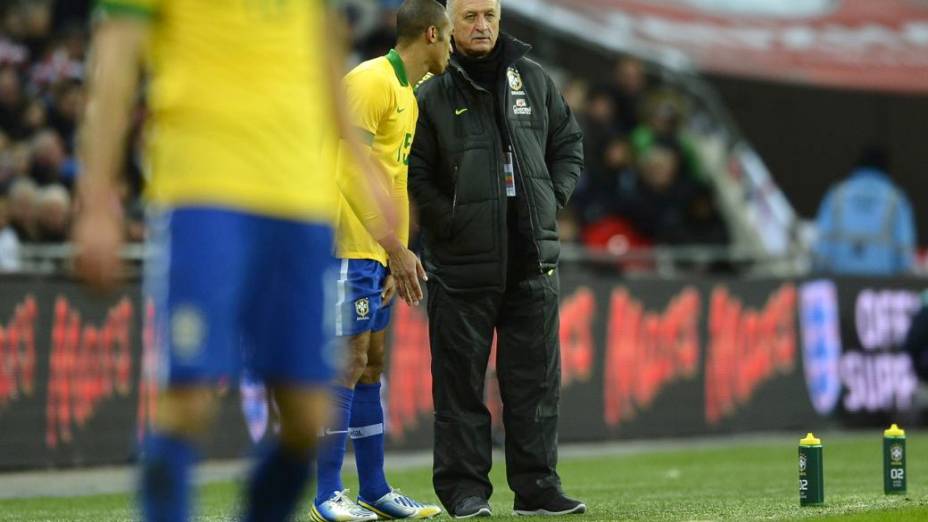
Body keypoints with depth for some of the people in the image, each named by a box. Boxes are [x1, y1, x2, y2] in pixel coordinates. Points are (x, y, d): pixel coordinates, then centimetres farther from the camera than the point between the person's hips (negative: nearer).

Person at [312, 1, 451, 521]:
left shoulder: (408, 96, 18)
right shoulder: (371, 82, -13)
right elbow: (350, 171, -20)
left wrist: (398, 255, 15)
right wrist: (396, 248, -22)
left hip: (378, 251, 10)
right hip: (349, 244, -10)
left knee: (372, 362, 11)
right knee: (349, 362, -10)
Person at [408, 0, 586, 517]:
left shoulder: (533, 79, 10)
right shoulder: (431, 91, -3)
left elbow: (569, 144, 18)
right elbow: (414, 173, -5)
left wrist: (553, 200, 5)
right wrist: (450, 222, -13)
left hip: (533, 259, 4)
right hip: (462, 263, -3)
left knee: (536, 379, 5)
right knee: (461, 382, 0)